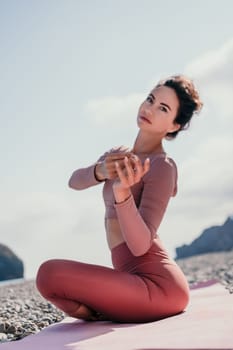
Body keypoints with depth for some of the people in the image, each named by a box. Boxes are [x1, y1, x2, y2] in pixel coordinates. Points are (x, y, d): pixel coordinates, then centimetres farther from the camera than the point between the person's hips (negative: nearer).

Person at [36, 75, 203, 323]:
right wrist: (100, 171, -19)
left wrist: (122, 193, -40)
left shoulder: (162, 166, -15)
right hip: (133, 278, 10)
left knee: (50, 272, -26)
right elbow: (75, 181, 2)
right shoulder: (119, 155, 13)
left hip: (156, 284, -9)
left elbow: (140, 245, -23)